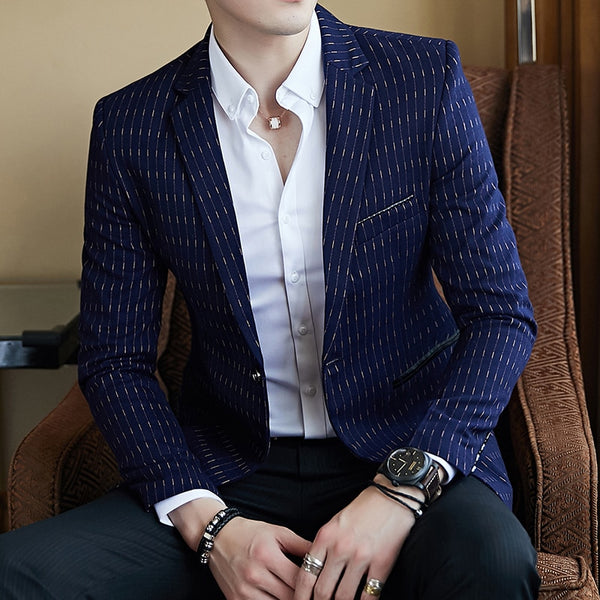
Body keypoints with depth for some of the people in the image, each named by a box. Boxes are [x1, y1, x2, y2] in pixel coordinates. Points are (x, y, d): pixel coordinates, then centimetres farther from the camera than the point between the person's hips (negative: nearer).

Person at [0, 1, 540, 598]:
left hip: (412, 450, -1)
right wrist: (207, 526, -14)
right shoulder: (129, 126, -2)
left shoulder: (427, 80, -4)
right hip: (224, 471, 2)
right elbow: (115, 360, 2)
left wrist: (402, 487, -20)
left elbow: (501, 314, -5)